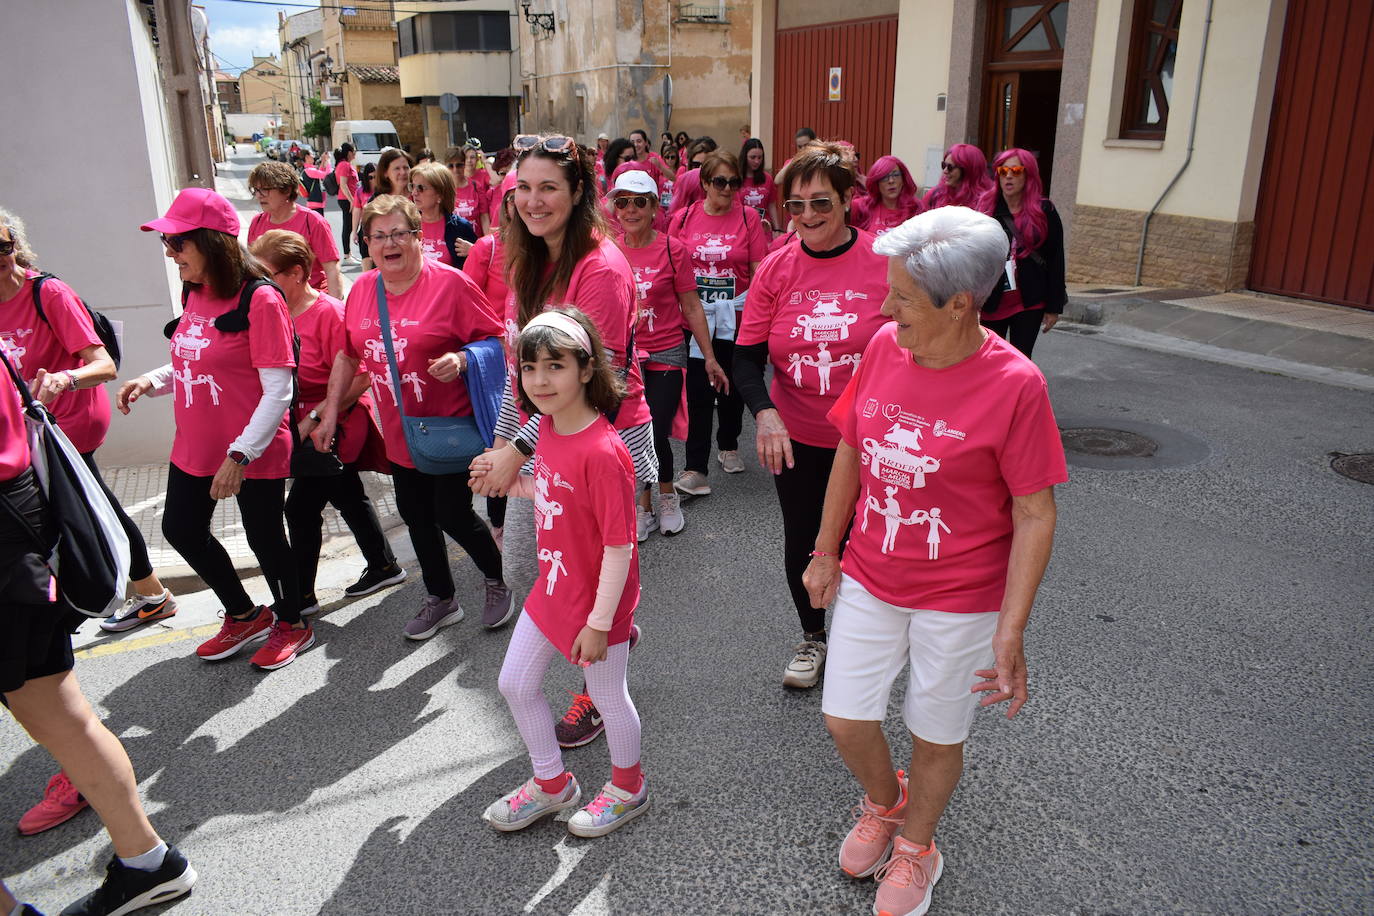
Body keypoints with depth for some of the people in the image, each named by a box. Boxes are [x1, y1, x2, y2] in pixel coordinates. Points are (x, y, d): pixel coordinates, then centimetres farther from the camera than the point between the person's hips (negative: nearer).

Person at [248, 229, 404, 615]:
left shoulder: (329, 313, -22)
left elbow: (359, 378, -24)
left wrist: (314, 418, -23)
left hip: (336, 427, -8)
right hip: (306, 425, 8)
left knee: (301, 509, -3)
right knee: (349, 499, 20)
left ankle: (300, 596, 13)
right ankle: (384, 566, 37)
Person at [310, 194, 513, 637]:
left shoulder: (449, 283, -14)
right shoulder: (362, 289, 4)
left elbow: (497, 338, -11)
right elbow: (347, 355, 13)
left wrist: (461, 359, -28)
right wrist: (330, 412, 12)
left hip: (450, 427, -6)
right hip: (400, 431, 6)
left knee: (453, 515, -1)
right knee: (415, 516, 15)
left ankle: (498, 581, 28)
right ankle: (441, 600, 36)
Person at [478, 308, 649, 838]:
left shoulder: (602, 452, -29)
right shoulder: (548, 427, -2)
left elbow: (619, 545, -25)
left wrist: (598, 622, -21)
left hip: (596, 601, -8)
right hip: (552, 589, 9)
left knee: (607, 695, 13)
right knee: (515, 684, 19)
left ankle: (627, 789, 41)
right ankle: (551, 784, 42)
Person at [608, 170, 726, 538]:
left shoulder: (673, 249, -5)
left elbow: (692, 307, -2)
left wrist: (709, 358, -3)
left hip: (665, 355, -2)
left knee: (656, 437, -4)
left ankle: (667, 496, 25)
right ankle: (644, 503, 28)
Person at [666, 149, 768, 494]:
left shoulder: (748, 218, -1)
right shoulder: (683, 218, 0)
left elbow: (759, 270, -1)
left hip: (736, 313, 1)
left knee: (732, 385, 14)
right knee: (698, 390, -3)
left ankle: (728, 446, 36)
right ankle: (695, 469, -1)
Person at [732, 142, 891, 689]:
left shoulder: (885, 262, -11)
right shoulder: (775, 269, -5)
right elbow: (747, 356, -5)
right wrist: (764, 413, -23)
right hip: (796, 438, 3)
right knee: (800, 540, 17)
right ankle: (813, 638, 43)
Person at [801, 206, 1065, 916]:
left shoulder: (1015, 384, -21)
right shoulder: (884, 347, -7)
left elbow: (1034, 515, -15)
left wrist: (1011, 630, -17)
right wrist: (826, 553, 10)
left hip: (961, 598, -4)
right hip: (869, 580, 4)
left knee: (936, 738, 15)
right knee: (844, 720, 12)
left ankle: (916, 847, 45)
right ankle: (884, 803, 47)